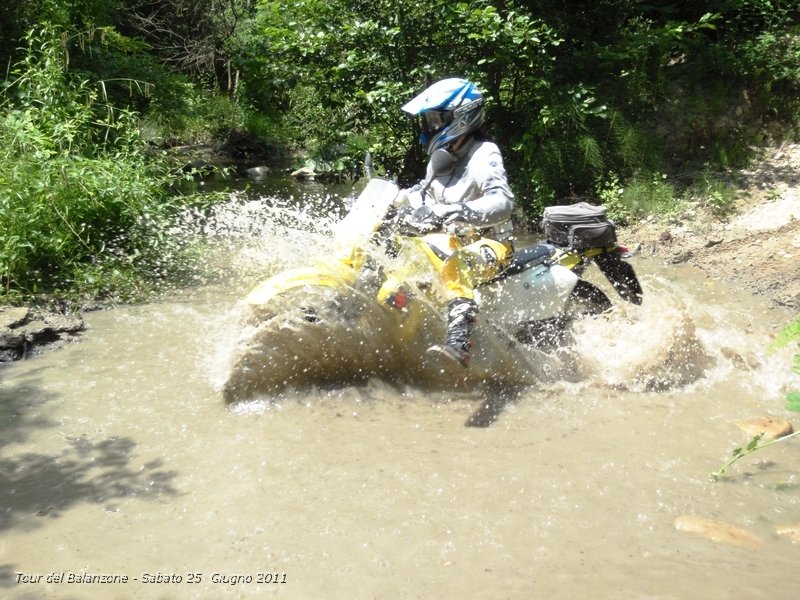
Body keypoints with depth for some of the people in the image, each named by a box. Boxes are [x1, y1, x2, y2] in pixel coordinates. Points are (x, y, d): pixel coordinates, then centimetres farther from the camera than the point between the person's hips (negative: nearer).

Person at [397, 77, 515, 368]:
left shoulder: (483, 154, -17)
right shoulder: (442, 156, 10)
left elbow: (503, 201, -35)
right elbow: (425, 191, 29)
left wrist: (458, 211, -49)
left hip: (489, 242, -10)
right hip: (451, 239, 10)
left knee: (456, 267, -42)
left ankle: (459, 345, -54)